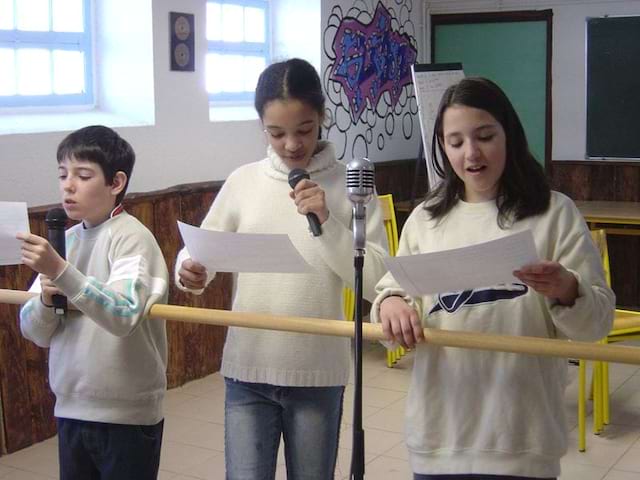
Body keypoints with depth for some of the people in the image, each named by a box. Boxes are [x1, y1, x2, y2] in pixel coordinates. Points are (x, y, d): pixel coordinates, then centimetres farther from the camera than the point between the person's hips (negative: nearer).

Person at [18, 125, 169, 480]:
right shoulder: (65, 239, 6)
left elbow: (124, 316, -27)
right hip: (70, 409, 6)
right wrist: (47, 298, -13)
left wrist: (60, 271, -34)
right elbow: (34, 332, 6)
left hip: (127, 414, -5)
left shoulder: (131, 237, -11)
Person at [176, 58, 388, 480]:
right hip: (248, 369, 1)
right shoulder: (243, 181, 0)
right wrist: (190, 270, -18)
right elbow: (201, 250, 4)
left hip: (318, 373, 0)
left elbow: (376, 282, -8)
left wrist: (327, 222, -18)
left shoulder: (350, 186, -5)